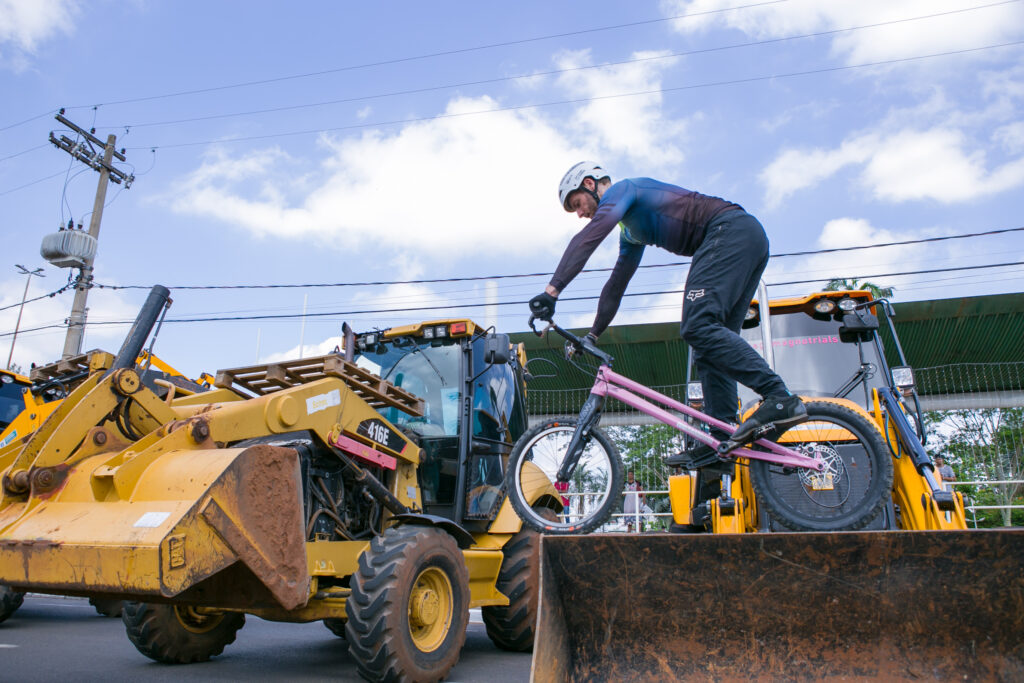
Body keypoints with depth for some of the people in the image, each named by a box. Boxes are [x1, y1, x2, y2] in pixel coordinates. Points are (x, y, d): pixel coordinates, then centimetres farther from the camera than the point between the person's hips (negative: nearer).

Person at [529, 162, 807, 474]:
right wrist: (592, 335, 33)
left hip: (731, 230, -10)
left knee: (697, 326, -23)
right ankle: (720, 444, -2)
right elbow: (616, 284, 34)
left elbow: (587, 238, -17)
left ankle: (780, 398, -27)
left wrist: (552, 289, -25)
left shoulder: (621, 189, 1)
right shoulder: (631, 230, 29)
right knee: (712, 337, 3)